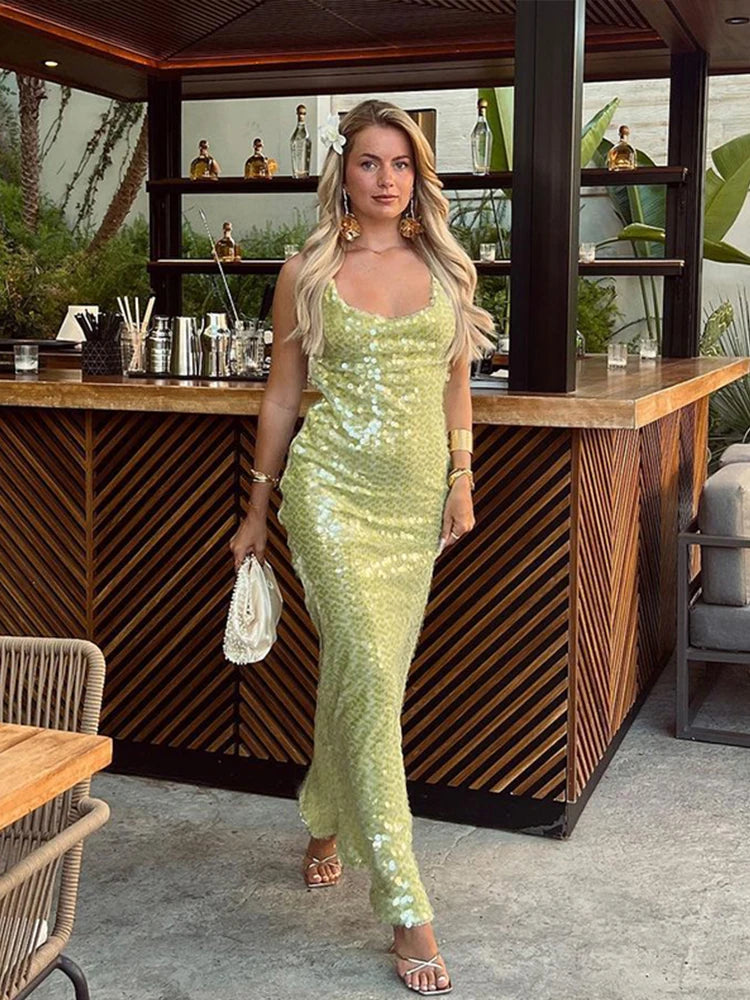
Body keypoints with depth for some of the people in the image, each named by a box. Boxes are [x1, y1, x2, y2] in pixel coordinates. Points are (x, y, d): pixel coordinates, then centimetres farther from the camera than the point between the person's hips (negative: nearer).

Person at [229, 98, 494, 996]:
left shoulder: (445, 267, 9)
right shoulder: (307, 271, 1)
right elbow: (282, 394, 6)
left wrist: (461, 478, 7)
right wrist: (257, 509, 8)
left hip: (417, 493, 4)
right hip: (332, 486, -3)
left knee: (366, 674, 11)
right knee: (368, 672, -13)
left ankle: (326, 822, 38)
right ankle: (405, 907, -6)